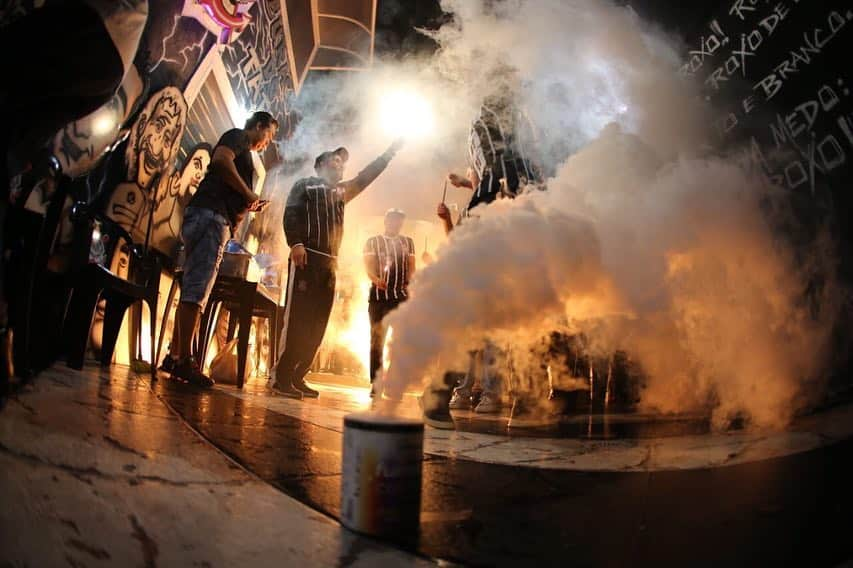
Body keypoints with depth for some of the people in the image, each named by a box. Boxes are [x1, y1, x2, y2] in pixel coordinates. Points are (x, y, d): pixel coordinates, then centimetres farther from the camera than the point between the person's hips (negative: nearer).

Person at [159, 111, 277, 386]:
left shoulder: (243, 153, 31)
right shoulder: (237, 136, 6)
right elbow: (221, 159, -17)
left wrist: (250, 206, 14)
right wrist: (248, 193, -11)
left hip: (216, 219, 10)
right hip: (209, 215, -10)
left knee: (192, 291, 7)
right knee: (196, 290, -14)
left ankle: (174, 356, 10)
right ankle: (183, 360, -16)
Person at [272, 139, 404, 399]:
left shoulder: (340, 191, 27)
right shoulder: (304, 185, 9)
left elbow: (366, 176, 30)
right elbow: (291, 214, -5)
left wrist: (391, 152, 28)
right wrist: (295, 243, -21)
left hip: (330, 263, 7)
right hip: (306, 258, -7)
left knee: (317, 323, 1)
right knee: (297, 318, -13)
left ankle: (297, 377, 5)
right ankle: (281, 377, -11)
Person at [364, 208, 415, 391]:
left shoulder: (407, 242, 17)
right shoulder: (373, 242, 9)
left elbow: (411, 266, 12)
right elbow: (368, 265, -3)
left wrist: (408, 281, -9)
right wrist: (376, 279, -23)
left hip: (401, 296, 2)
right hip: (378, 295, -1)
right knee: (377, 339, 1)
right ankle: (375, 382, 6)